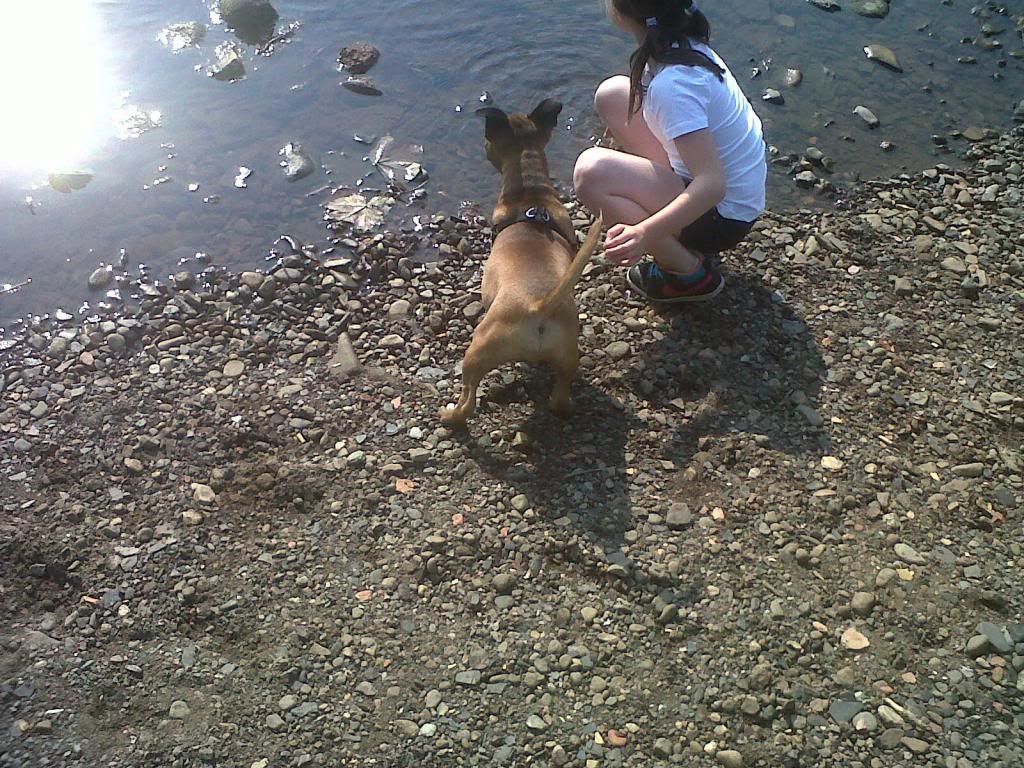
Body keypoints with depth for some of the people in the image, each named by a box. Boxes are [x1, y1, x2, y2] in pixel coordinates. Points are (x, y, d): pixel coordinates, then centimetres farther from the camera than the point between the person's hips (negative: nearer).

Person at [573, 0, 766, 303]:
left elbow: (713, 185, -37)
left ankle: (689, 273, -8)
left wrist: (644, 233, -46)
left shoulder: (671, 84, -31)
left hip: (725, 215, -9)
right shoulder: (681, 44, -5)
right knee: (612, 96, 6)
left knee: (592, 172, -28)